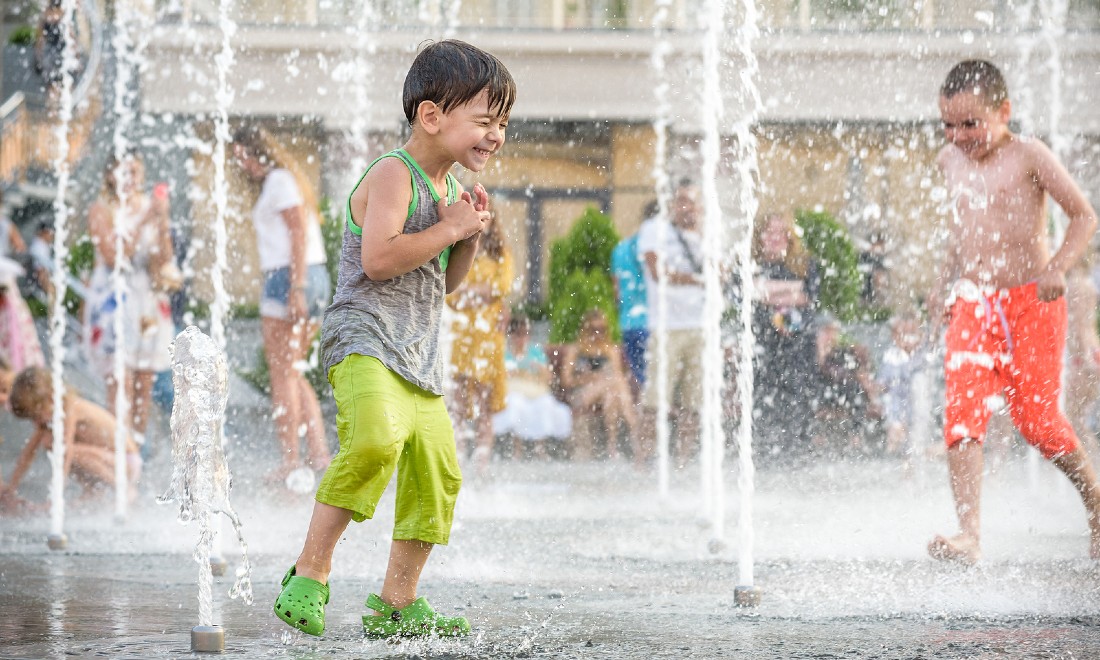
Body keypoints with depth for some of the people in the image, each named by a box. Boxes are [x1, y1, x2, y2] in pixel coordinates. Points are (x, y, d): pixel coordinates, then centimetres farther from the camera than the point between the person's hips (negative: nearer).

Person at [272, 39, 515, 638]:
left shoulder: (447, 188, 19)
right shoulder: (393, 176, -9)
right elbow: (379, 257, -24)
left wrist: (469, 239, 7)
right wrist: (449, 229, -14)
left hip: (418, 358, 10)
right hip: (364, 340, -10)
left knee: (437, 472, 7)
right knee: (377, 439, -32)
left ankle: (396, 605, 18)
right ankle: (310, 574, -23)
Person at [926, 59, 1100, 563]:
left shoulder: (1027, 156, -7)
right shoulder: (949, 162, 10)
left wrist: (1058, 267, -18)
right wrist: (945, 279, 20)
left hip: (1031, 301, -4)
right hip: (973, 304, 4)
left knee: (1036, 418, -3)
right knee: (962, 413, -15)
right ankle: (968, 535, -22)